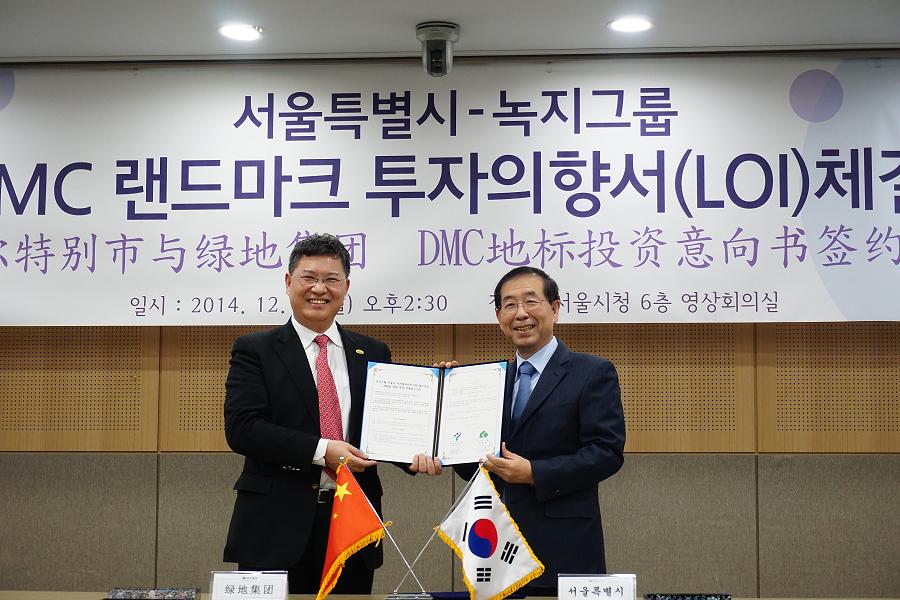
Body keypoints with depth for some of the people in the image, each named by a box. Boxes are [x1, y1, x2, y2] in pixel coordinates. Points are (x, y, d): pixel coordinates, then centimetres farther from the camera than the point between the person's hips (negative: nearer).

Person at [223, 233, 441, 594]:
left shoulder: (373, 354, 12)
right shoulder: (255, 350, 1)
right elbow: (240, 429, -10)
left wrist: (415, 455, -11)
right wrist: (320, 450, -18)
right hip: (277, 526, -3)